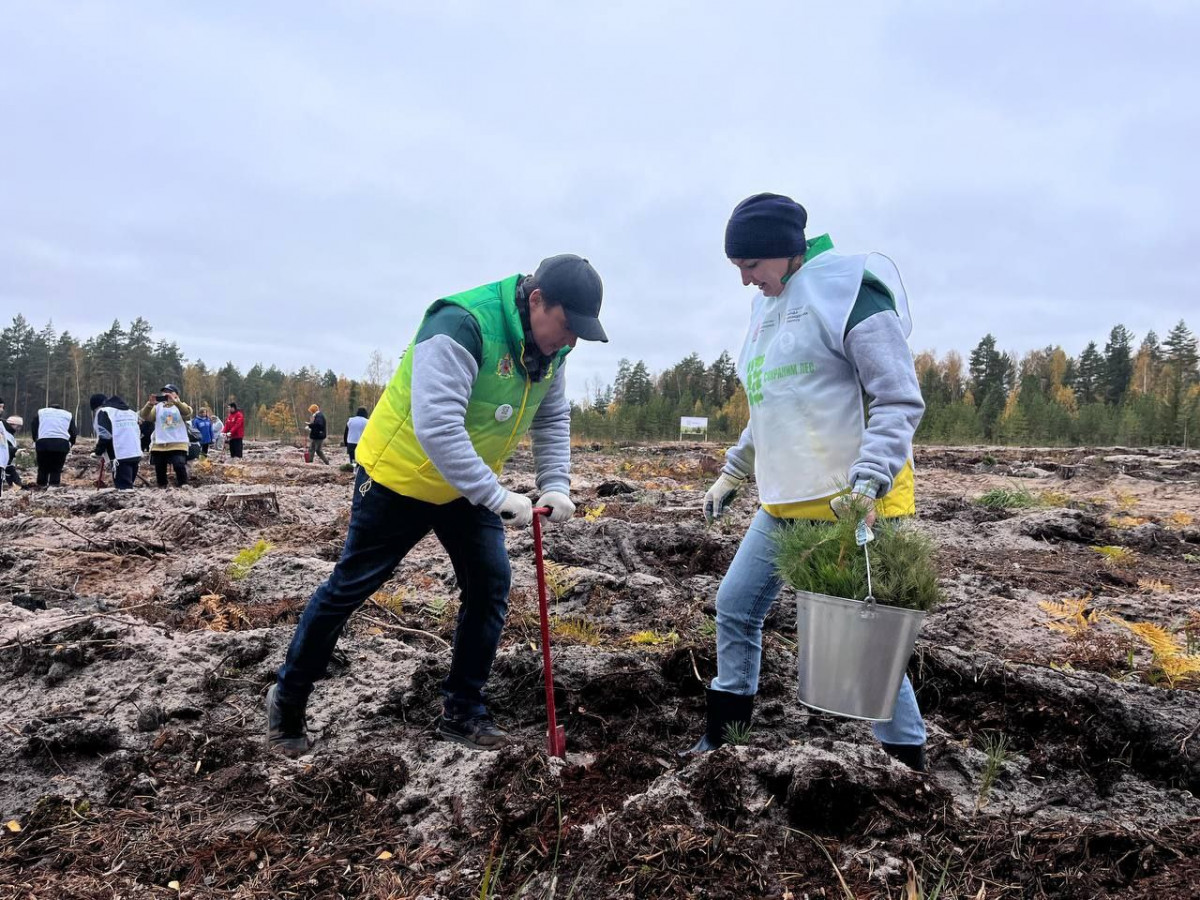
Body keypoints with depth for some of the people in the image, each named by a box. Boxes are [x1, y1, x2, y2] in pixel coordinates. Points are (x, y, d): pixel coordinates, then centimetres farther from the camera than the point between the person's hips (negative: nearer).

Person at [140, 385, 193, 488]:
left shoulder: (181, 406, 7)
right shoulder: (157, 407, 12)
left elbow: (188, 413, -18)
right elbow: (145, 417, -4)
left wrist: (175, 402, -33)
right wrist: (150, 404, -22)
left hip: (178, 444, -3)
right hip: (159, 445, 3)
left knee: (179, 466, -21)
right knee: (160, 470, 10)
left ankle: (182, 487, -8)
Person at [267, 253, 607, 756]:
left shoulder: (549, 346, -6)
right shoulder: (461, 325, -32)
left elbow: (553, 418, 4)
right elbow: (437, 427, -38)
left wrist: (555, 485, -11)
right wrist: (497, 497, -38)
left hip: (468, 487, 7)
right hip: (399, 475, -7)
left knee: (491, 585, 1)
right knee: (350, 587, 6)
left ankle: (462, 711, 17)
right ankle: (287, 699, 27)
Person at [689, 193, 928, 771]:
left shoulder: (848, 289, -11)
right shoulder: (766, 306, 15)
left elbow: (900, 399, -16)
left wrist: (869, 480, -26)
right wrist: (732, 474, 23)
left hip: (853, 505, -8)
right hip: (784, 504, 9)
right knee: (736, 605, 13)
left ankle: (909, 760, 18)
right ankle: (726, 731, 31)